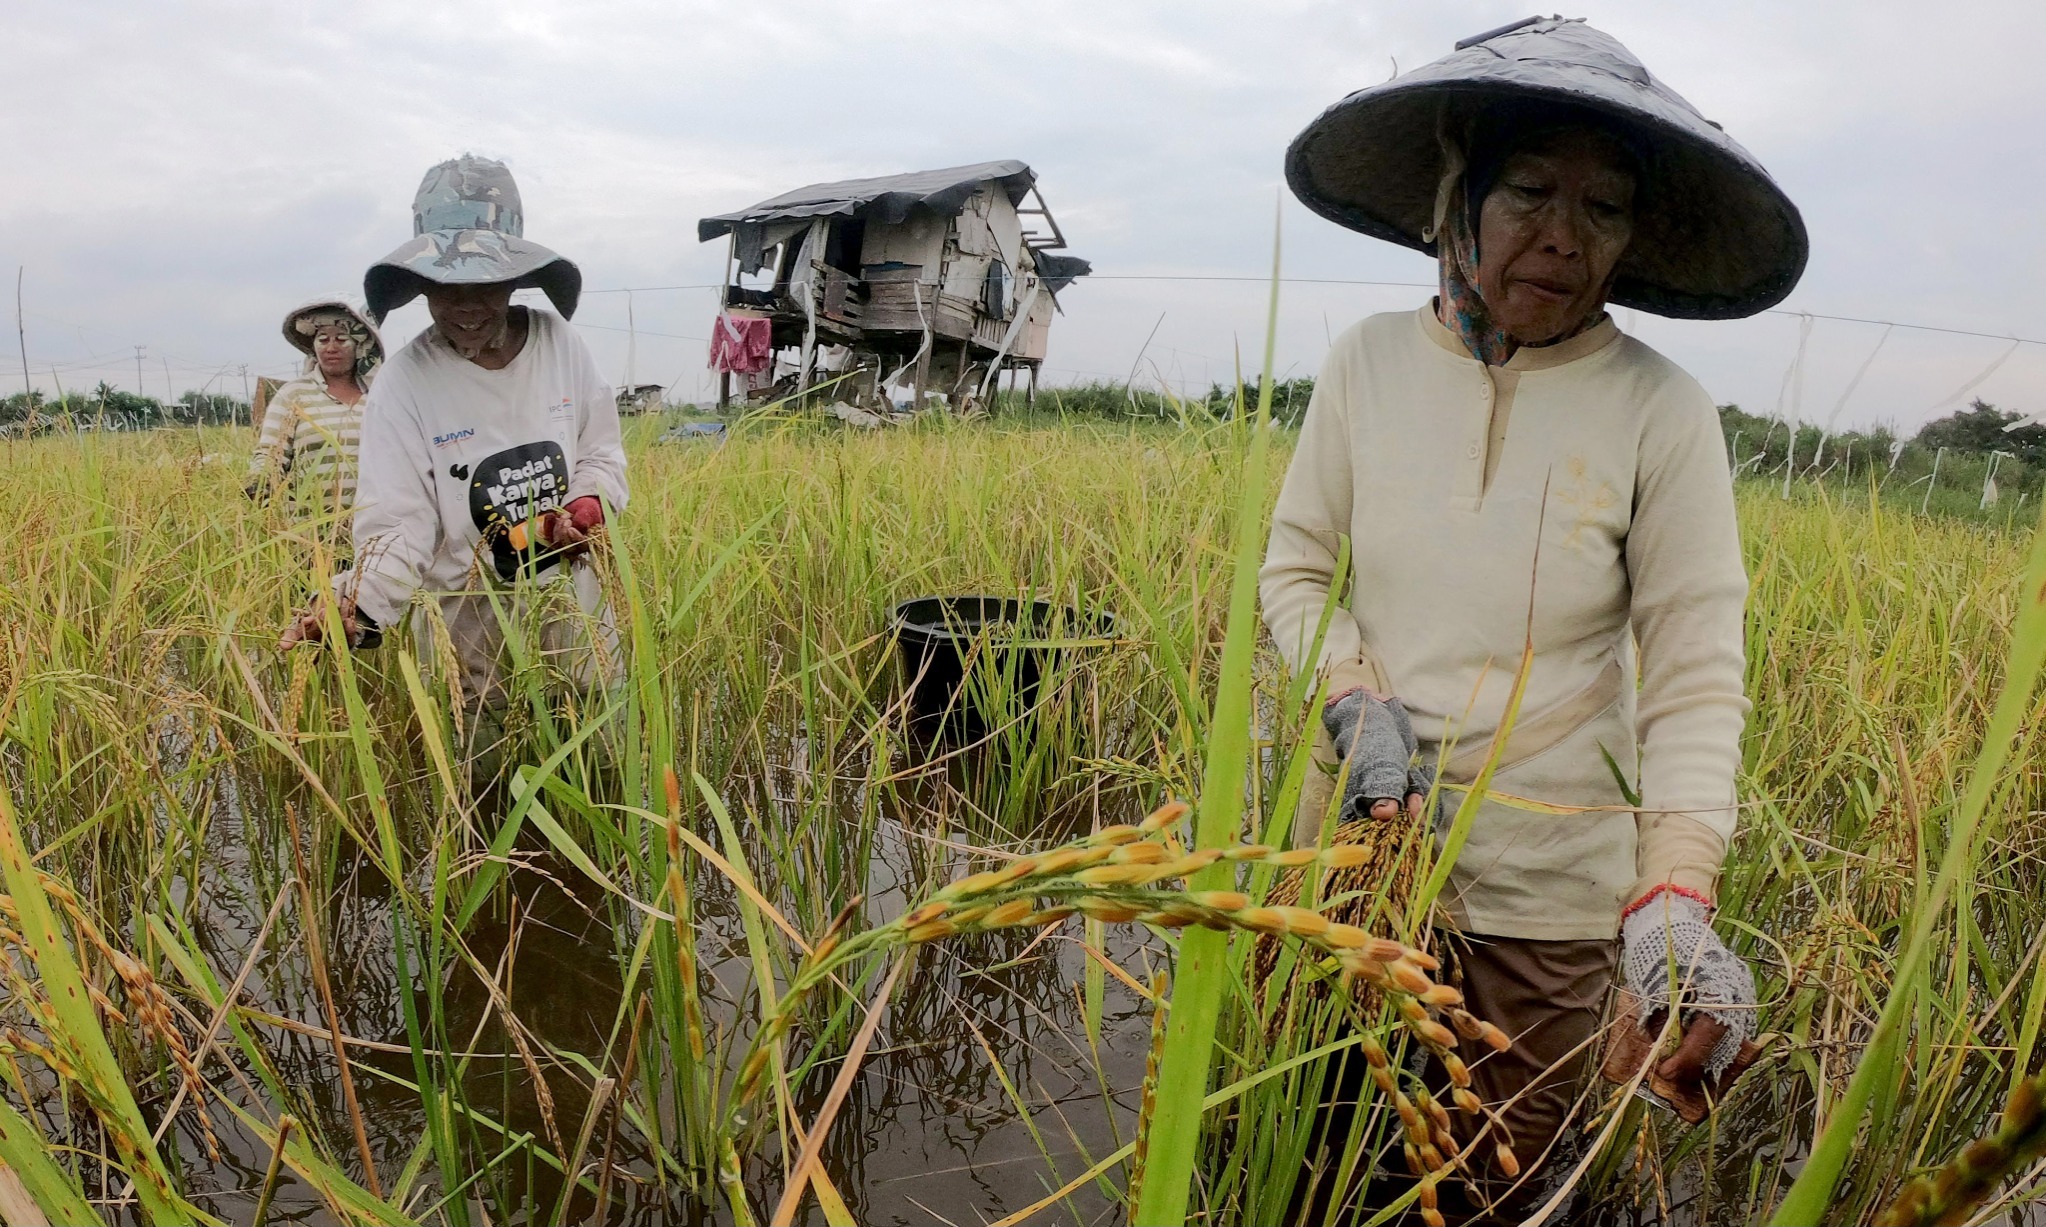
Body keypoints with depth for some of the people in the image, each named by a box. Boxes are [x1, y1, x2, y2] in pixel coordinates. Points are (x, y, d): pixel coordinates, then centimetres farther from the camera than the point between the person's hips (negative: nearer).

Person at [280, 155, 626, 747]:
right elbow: (400, 525, -17)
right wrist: (356, 605, -35)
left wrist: (588, 505, -15)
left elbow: (602, 453, 6)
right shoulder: (405, 382, -13)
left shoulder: (557, 341, -5)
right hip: (466, 622, -2)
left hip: (574, 605, 3)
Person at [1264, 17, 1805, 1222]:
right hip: (1356, 845, 2)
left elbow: (1696, 681, -12)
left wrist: (1677, 896, -25)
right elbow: (1295, 569, 2)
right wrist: (1358, 703, -15)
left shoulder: (1663, 412, -12)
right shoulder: (1369, 362, -5)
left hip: (1547, 891, -1)